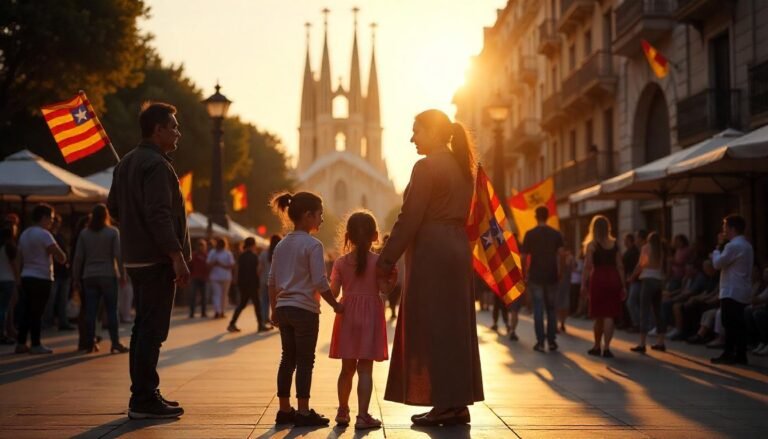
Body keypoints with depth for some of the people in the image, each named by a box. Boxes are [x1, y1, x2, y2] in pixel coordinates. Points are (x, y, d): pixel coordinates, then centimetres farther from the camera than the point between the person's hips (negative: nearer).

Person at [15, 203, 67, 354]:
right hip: (42, 278, -8)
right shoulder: (44, 234, -12)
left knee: (26, 311, 11)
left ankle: (21, 343, 12)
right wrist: (63, 258, 2)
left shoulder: (24, 234, 15)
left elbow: (20, 257, 21)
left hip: (26, 277, 8)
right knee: (36, 312, -4)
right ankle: (36, 345, -1)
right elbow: (60, 256, -18)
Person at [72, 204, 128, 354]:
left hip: (89, 277, 2)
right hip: (108, 275, -2)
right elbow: (118, 255, -7)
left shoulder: (84, 234, 5)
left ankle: (90, 343, 4)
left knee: (90, 311, 3)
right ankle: (115, 343, -4)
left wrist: (76, 278, 9)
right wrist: (122, 274, -1)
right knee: (112, 310, 0)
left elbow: (78, 257, 4)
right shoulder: (112, 232, -2)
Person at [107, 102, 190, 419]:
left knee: (143, 327, 16)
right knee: (153, 329, -6)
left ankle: (142, 395, 23)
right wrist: (178, 257, -23)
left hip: (135, 258, 10)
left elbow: (113, 207, 21)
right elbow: (160, 215, -23)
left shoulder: (126, 163, 15)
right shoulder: (156, 165, -15)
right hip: (157, 259, -10)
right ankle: (144, 400, -4)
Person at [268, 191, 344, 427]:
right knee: (305, 360, -1)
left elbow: (272, 281, 14)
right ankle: (303, 412, 0)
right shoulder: (313, 244, -12)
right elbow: (320, 282, -16)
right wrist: (336, 305, -6)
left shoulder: (281, 245, 11)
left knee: (288, 358, 12)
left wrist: (274, 310, 21)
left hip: (283, 308, 7)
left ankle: (284, 410, 16)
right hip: (305, 309, -7)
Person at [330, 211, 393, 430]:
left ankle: (343, 412, 24)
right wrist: (393, 278, 5)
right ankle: (363, 415, -5)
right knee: (365, 369, -3)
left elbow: (333, 291, -1)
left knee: (347, 367, 14)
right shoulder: (378, 261, -6)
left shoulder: (341, 262, 1)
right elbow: (385, 289, -11)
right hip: (370, 315, -3)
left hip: (347, 314, 3)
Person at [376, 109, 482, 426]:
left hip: (431, 252, -9)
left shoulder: (427, 167, -12)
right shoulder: (463, 166, 14)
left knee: (432, 328, -4)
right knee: (455, 326, 10)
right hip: (458, 249, 9)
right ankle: (459, 402, 13)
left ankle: (445, 403, -3)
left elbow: (410, 218, -16)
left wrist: (386, 260, -12)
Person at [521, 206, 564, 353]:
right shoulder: (556, 234, 1)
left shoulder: (530, 234, -3)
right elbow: (560, 254, -6)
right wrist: (558, 272, 4)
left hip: (536, 276, -2)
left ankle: (540, 342, -2)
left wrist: (525, 272, 9)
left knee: (538, 309, 1)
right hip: (551, 276, 2)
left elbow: (523, 256, -4)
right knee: (551, 309, 10)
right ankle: (552, 341, 9)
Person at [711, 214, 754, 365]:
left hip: (732, 292, -9)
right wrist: (722, 246, 13)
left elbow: (717, 263, -12)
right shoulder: (746, 245, 18)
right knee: (739, 324, 9)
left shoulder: (733, 245, -15)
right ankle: (740, 355, 8)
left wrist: (719, 246, 0)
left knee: (730, 324, -7)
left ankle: (728, 354, -6)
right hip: (742, 292, 10)